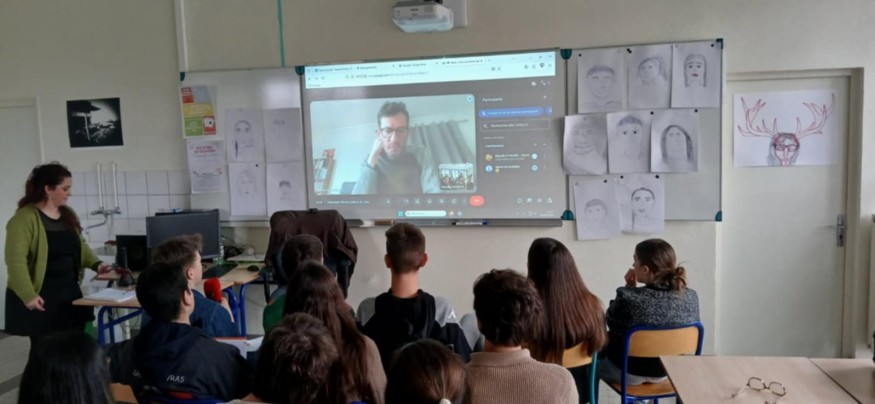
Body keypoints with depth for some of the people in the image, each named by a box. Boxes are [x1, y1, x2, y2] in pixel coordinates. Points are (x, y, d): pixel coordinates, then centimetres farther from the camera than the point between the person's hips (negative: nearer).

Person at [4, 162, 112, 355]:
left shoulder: (67, 214, 9)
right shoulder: (25, 218, -16)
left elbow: (80, 245, 20)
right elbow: (16, 261, -20)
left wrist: (96, 263, 3)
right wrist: (28, 295, -25)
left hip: (69, 292, 7)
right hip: (40, 298, -7)